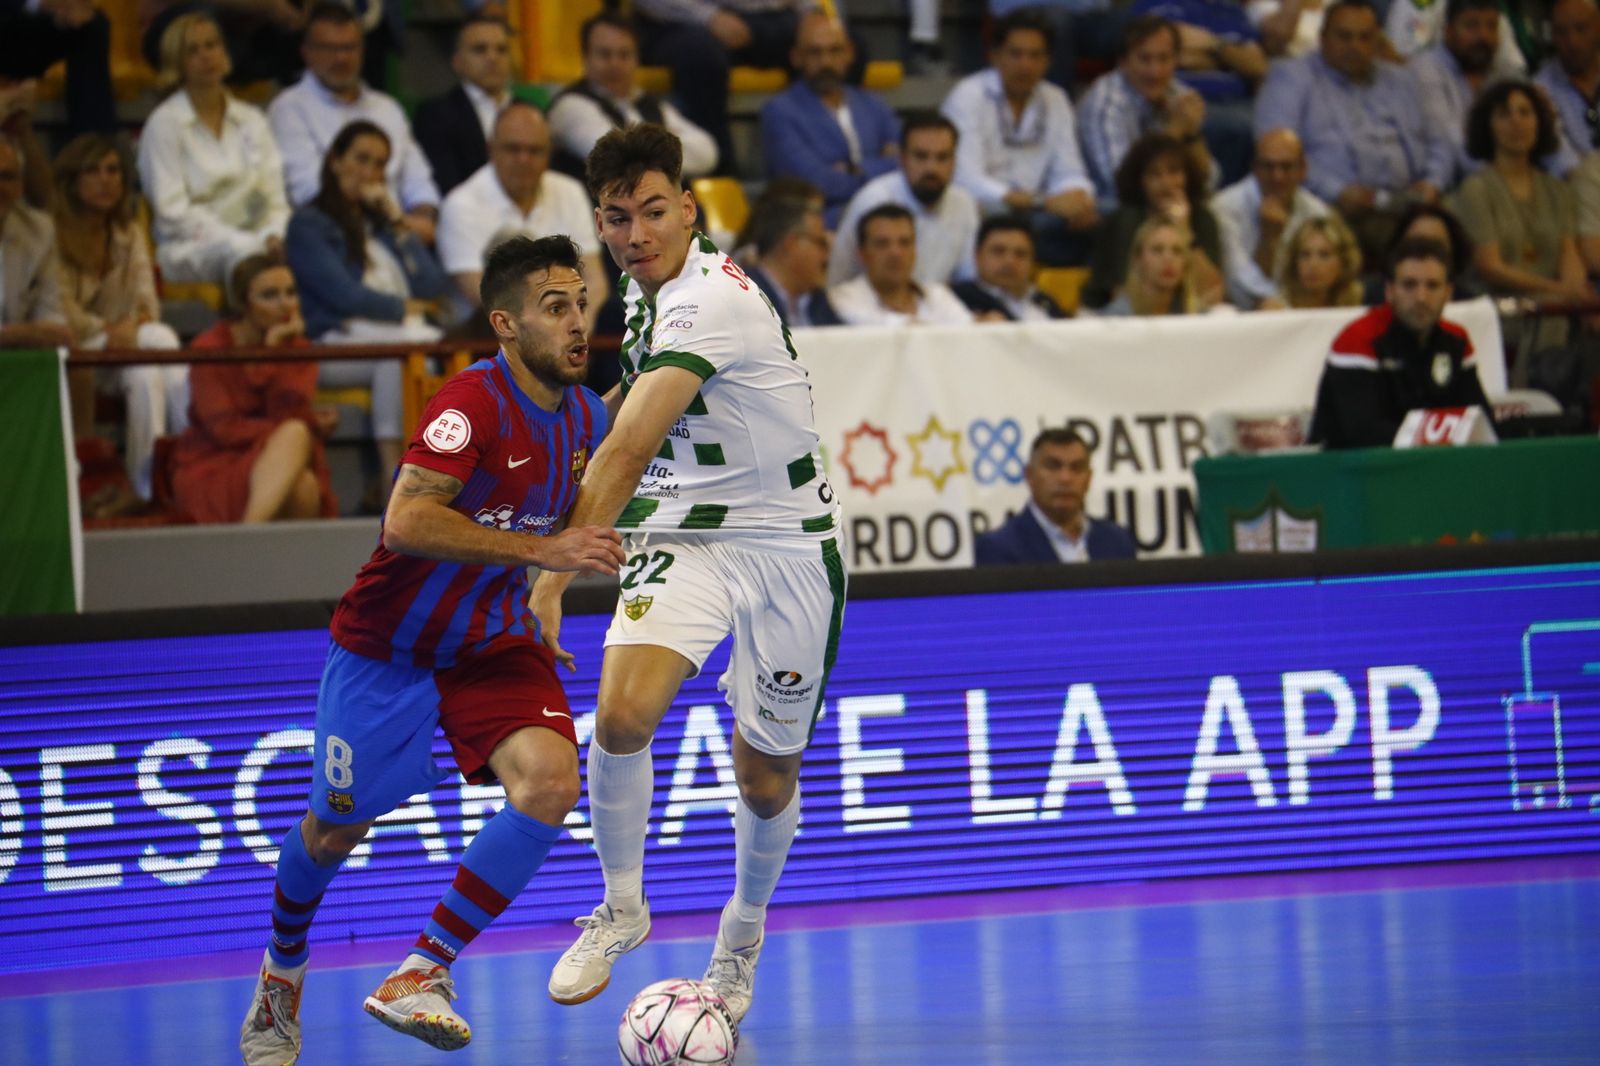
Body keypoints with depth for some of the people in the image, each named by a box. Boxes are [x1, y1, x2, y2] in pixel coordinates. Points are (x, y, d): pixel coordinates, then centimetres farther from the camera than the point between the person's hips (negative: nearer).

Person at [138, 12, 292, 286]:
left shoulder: (252, 120, 17)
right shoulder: (164, 124, 2)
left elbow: (275, 199, 14)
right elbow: (173, 212, -5)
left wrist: (274, 237, -11)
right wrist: (247, 242, -16)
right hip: (189, 249, -4)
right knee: (243, 254, -40)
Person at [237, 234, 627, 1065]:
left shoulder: (584, 414, 0)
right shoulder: (475, 402, -23)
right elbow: (407, 523, -36)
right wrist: (542, 550, -38)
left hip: (494, 644, 5)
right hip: (389, 644, -5)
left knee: (551, 782, -22)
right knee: (336, 828, 9)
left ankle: (420, 976, -14)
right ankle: (282, 971, 41)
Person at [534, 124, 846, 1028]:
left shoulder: (712, 299, -25)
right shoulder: (646, 287, 3)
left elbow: (628, 451, -33)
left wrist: (555, 577, -38)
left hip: (785, 539, -5)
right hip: (684, 531, 5)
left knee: (766, 779, 7)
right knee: (622, 714, -21)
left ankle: (743, 932, 36)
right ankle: (623, 908, -1)